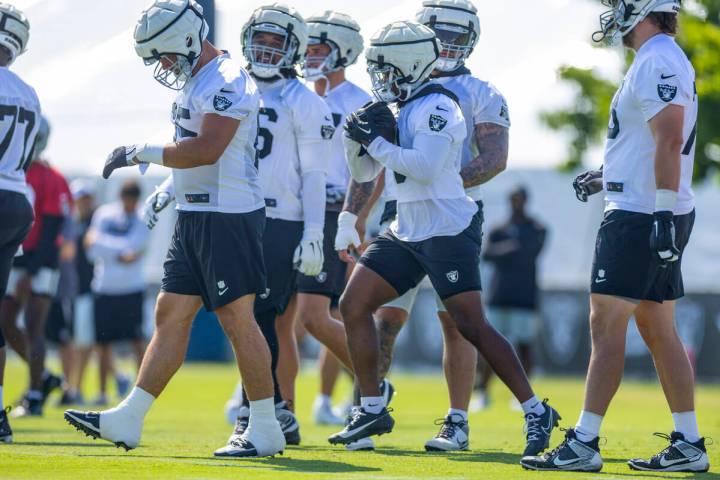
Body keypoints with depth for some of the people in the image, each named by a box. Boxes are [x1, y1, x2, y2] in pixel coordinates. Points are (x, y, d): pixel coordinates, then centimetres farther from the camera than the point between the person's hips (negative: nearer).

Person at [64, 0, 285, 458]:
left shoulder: (227, 81, -16)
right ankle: (128, 420, 10)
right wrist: (168, 192, 18)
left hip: (227, 216, -10)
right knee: (171, 315, 9)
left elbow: (207, 150, -25)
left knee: (238, 320, -6)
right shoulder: (196, 81, 16)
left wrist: (141, 153, -17)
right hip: (195, 216, 10)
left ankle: (266, 429, 0)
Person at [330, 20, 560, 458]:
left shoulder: (437, 107, -14)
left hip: (448, 232, -9)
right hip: (407, 234, 9)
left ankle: (538, 413, -4)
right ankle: (372, 411, 10)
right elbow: (365, 174, 20)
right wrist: (360, 139, 0)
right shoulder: (395, 110, 14)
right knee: (353, 305, 3)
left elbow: (425, 167, -27)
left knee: (472, 327, -11)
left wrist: (376, 142, -19)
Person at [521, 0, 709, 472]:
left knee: (607, 326, -8)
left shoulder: (657, 61, -15)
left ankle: (584, 444, -7)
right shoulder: (667, 61, 17)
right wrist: (606, 177, 32)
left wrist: (664, 214, -26)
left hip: (641, 215, -10)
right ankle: (688, 445, 12)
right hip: (652, 213, 10)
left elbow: (670, 140, -23)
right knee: (659, 331, 11)